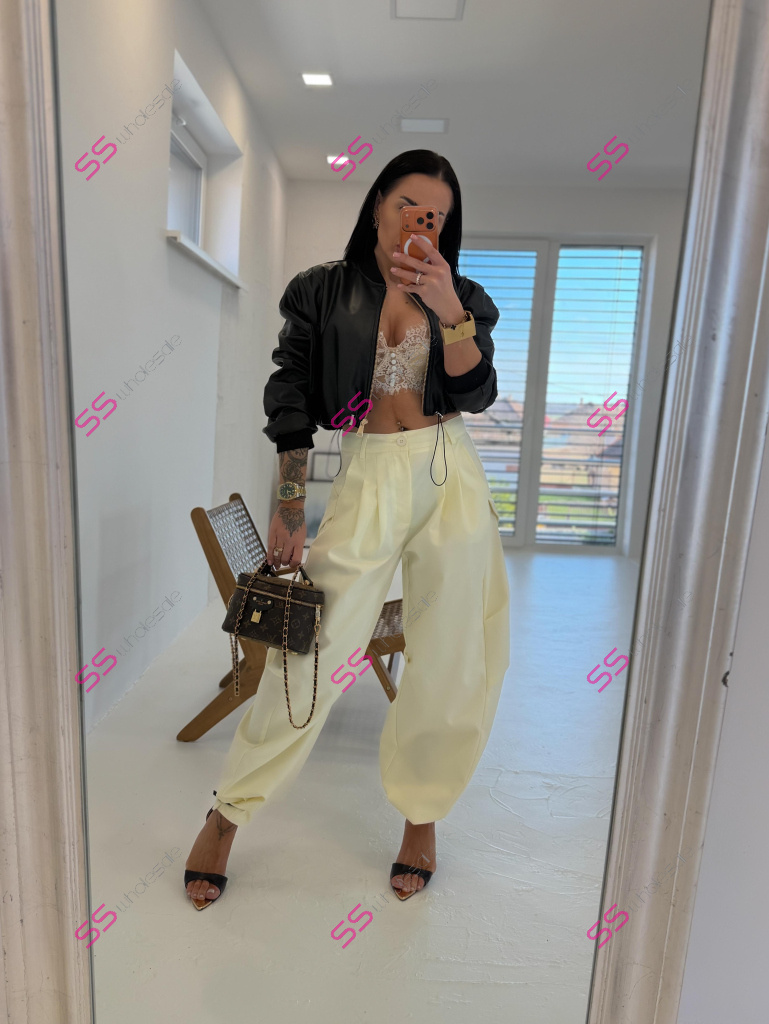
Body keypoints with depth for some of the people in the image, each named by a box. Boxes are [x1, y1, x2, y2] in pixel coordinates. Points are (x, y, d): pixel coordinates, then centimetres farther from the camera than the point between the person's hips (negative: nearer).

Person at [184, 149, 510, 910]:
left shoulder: (461, 297, 13)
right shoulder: (322, 292, 7)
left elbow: (476, 395, 0)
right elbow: (291, 402, 2)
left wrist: (448, 310, -13)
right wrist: (289, 506, -3)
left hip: (451, 474, 3)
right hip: (368, 475, -3)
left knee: (453, 659, 4)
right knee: (314, 650, -5)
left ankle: (422, 814, 27)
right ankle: (227, 814, 17)